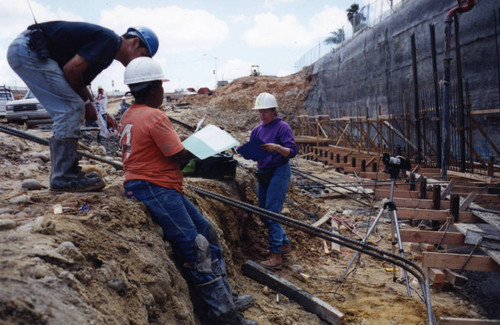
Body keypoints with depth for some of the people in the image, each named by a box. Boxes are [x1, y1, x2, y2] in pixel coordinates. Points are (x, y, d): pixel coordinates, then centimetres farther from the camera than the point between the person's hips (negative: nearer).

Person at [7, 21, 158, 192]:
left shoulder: (107, 51, 15)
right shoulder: (108, 40, -14)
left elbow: (79, 83, 18)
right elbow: (72, 69, -20)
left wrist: (100, 113, 10)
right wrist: (86, 102, -6)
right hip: (28, 50, -10)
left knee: (69, 112, 10)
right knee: (72, 107, -13)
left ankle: (63, 174, 14)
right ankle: (64, 178, -8)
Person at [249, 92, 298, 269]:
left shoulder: (282, 127, -7)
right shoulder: (257, 130, 13)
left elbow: (292, 152, -15)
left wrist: (277, 148, -32)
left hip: (279, 172, -8)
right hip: (263, 173, 8)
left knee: (272, 213, -12)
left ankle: (276, 255, -6)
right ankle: (285, 244, 29)